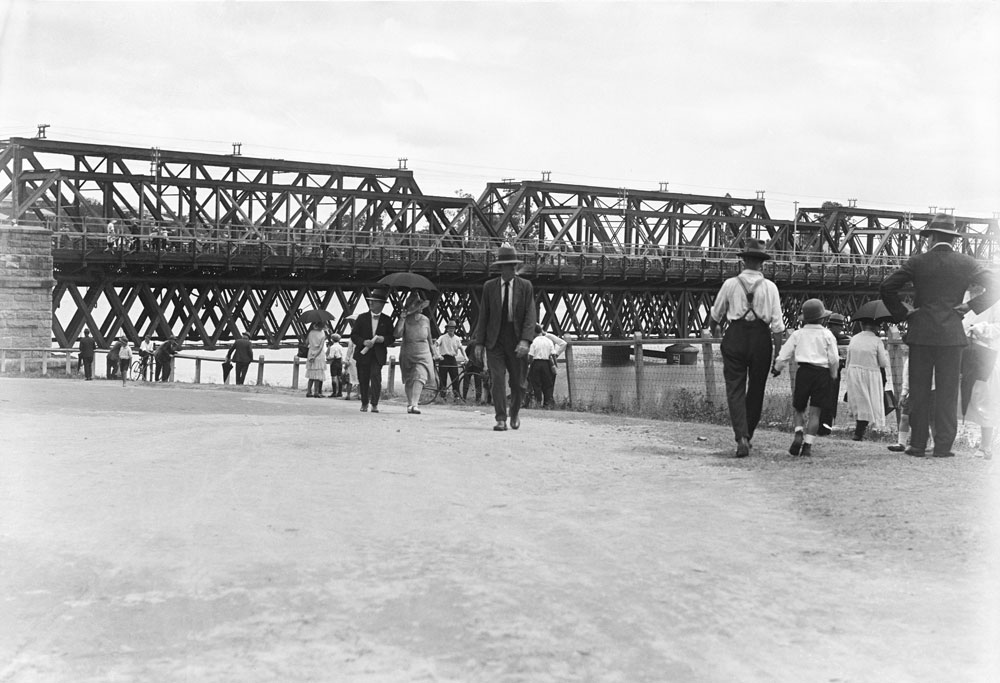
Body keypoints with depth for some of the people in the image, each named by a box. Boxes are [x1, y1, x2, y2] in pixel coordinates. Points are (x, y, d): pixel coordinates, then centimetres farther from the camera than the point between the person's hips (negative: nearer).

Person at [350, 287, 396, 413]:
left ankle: (374, 404, -15)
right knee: (363, 380, 5)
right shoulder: (362, 318, 6)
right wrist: (363, 342, -15)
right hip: (363, 354, 1)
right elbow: (353, 335, 3)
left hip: (378, 355, -1)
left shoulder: (387, 320, 6)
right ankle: (364, 403, 24)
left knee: (375, 375, -19)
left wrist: (383, 339, -14)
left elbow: (392, 338, 7)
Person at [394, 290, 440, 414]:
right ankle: (410, 403, 25)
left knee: (419, 377, -18)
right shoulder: (405, 320, -3)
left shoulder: (425, 320, 4)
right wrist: (402, 318, -20)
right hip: (407, 354, 0)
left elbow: (429, 338, 17)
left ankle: (414, 405, -26)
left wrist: (434, 352, 23)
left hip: (423, 354, 0)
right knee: (408, 380, 9)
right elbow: (397, 334, -19)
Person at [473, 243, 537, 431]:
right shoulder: (489, 287, 5)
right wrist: (479, 342, -1)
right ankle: (501, 420, -6)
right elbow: (483, 315, 6)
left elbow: (530, 315, -6)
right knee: (497, 379, -10)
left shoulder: (525, 286, 1)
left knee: (518, 382, 7)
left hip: (516, 340, 0)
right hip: (495, 341, 0)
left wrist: (525, 340, -19)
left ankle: (515, 412, 33)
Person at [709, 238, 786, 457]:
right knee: (756, 390, 15)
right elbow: (777, 322, -4)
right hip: (761, 338, 1)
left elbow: (715, 314, 14)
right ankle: (747, 434, 25)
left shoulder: (730, 284, 1)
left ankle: (741, 437, -17)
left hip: (735, 336, -1)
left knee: (735, 389, 0)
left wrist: (713, 329, 36)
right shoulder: (769, 286, 0)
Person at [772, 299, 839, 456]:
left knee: (799, 408, 14)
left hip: (803, 371, 1)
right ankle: (808, 445, -6)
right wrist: (833, 376, 16)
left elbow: (783, 356, 7)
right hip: (822, 373, -1)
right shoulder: (827, 335, 3)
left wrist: (777, 368, 24)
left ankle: (798, 435, -10)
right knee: (814, 411, 0)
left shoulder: (797, 334, 6)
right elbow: (834, 359, 1)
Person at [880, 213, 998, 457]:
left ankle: (918, 445, 5)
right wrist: (969, 307, 3)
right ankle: (943, 446, 1)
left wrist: (901, 313, 5)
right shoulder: (966, 263, 3)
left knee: (919, 392, 4)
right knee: (947, 393, 3)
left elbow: (886, 287, -4)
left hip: (921, 334, 0)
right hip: (952, 335, 0)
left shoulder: (917, 262, 0)